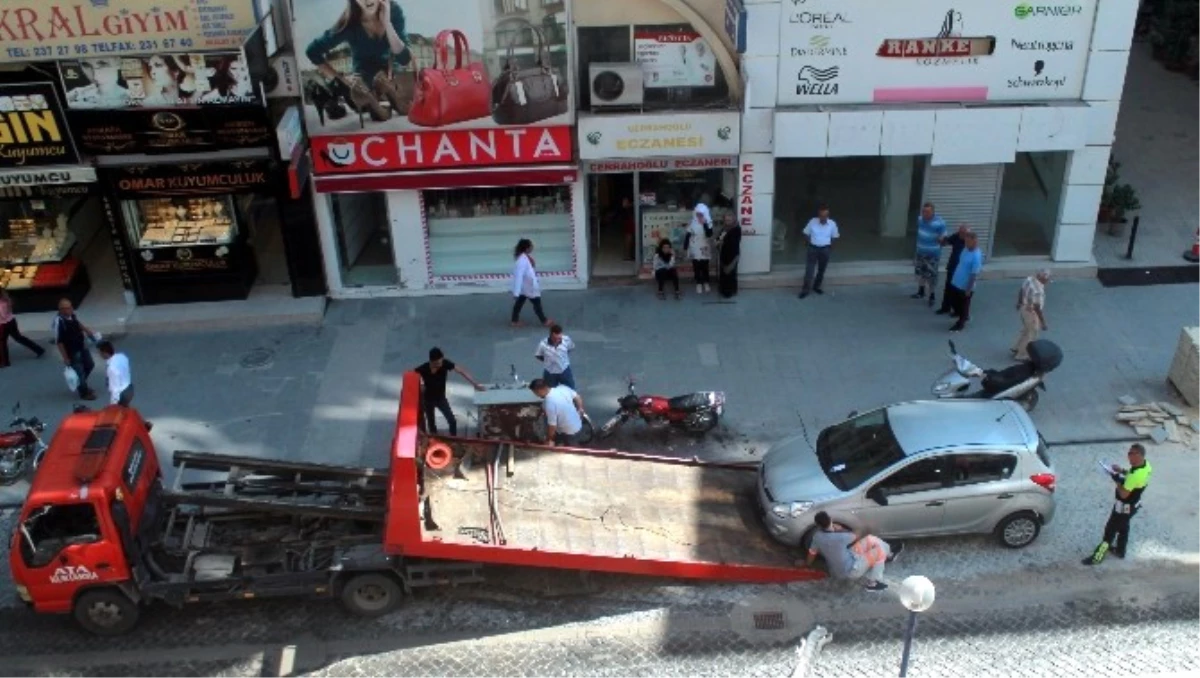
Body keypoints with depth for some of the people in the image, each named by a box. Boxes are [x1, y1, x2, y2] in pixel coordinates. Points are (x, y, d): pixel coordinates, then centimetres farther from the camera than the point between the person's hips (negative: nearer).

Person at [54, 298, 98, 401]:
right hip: (72, 352, -8)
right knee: (79, 371, 9)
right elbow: (59, 342, -25)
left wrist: (92, 333, 8)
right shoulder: (59, 322, -32)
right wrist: (65, 358, -19)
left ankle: (80, 385, 48)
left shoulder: (72, 315, -9)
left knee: (90, 365, 24)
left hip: (82, 347, 8)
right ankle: (84, 393, 31)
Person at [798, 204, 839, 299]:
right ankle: (805, 290, -2)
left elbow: (834, 237, 6)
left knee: (821, 270, 14)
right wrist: (811, 242, 0)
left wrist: (830, 245, 4)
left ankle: (816, 286, 33)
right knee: (809, 269, -6)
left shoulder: (832, 224, -8)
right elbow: (807, 233, 3)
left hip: (825, 249, 2)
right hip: (813, 248, -1)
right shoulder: (812, 221, -11)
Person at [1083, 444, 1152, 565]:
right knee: (1123, 527, 29)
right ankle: (1120, 550, 48)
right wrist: (1123, 471, -1)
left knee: (1110, 530, 5)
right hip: (1134, 504, 9)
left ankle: (1097, 557, 17)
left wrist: (1117, 480, -19)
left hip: (1125, 506, -9)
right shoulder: (1146, 465, -11)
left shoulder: (1135, 475, -39)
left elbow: (1124, 494, -30)